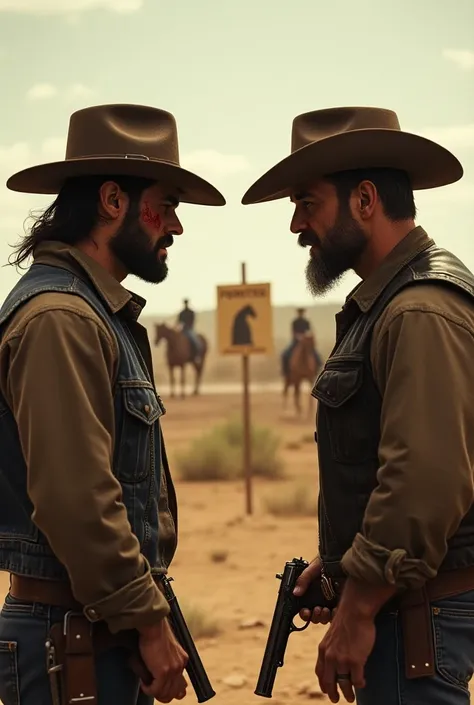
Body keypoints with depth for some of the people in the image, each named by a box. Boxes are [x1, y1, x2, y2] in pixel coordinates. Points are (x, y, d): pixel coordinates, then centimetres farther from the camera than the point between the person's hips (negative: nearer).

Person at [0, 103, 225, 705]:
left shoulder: (102, 313, 16)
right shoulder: (58, 317, -17)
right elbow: (75, 499, -23)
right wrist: (150, 622, -17)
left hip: (105, 631, 10)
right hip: (72, 645, -10)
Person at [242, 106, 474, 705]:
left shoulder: (422, 315, -19)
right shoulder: (381, 304, 15)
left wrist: (359, 609, -21)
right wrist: (340, 564, 18)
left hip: (419, 610, -10)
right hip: (397, 598, 10)